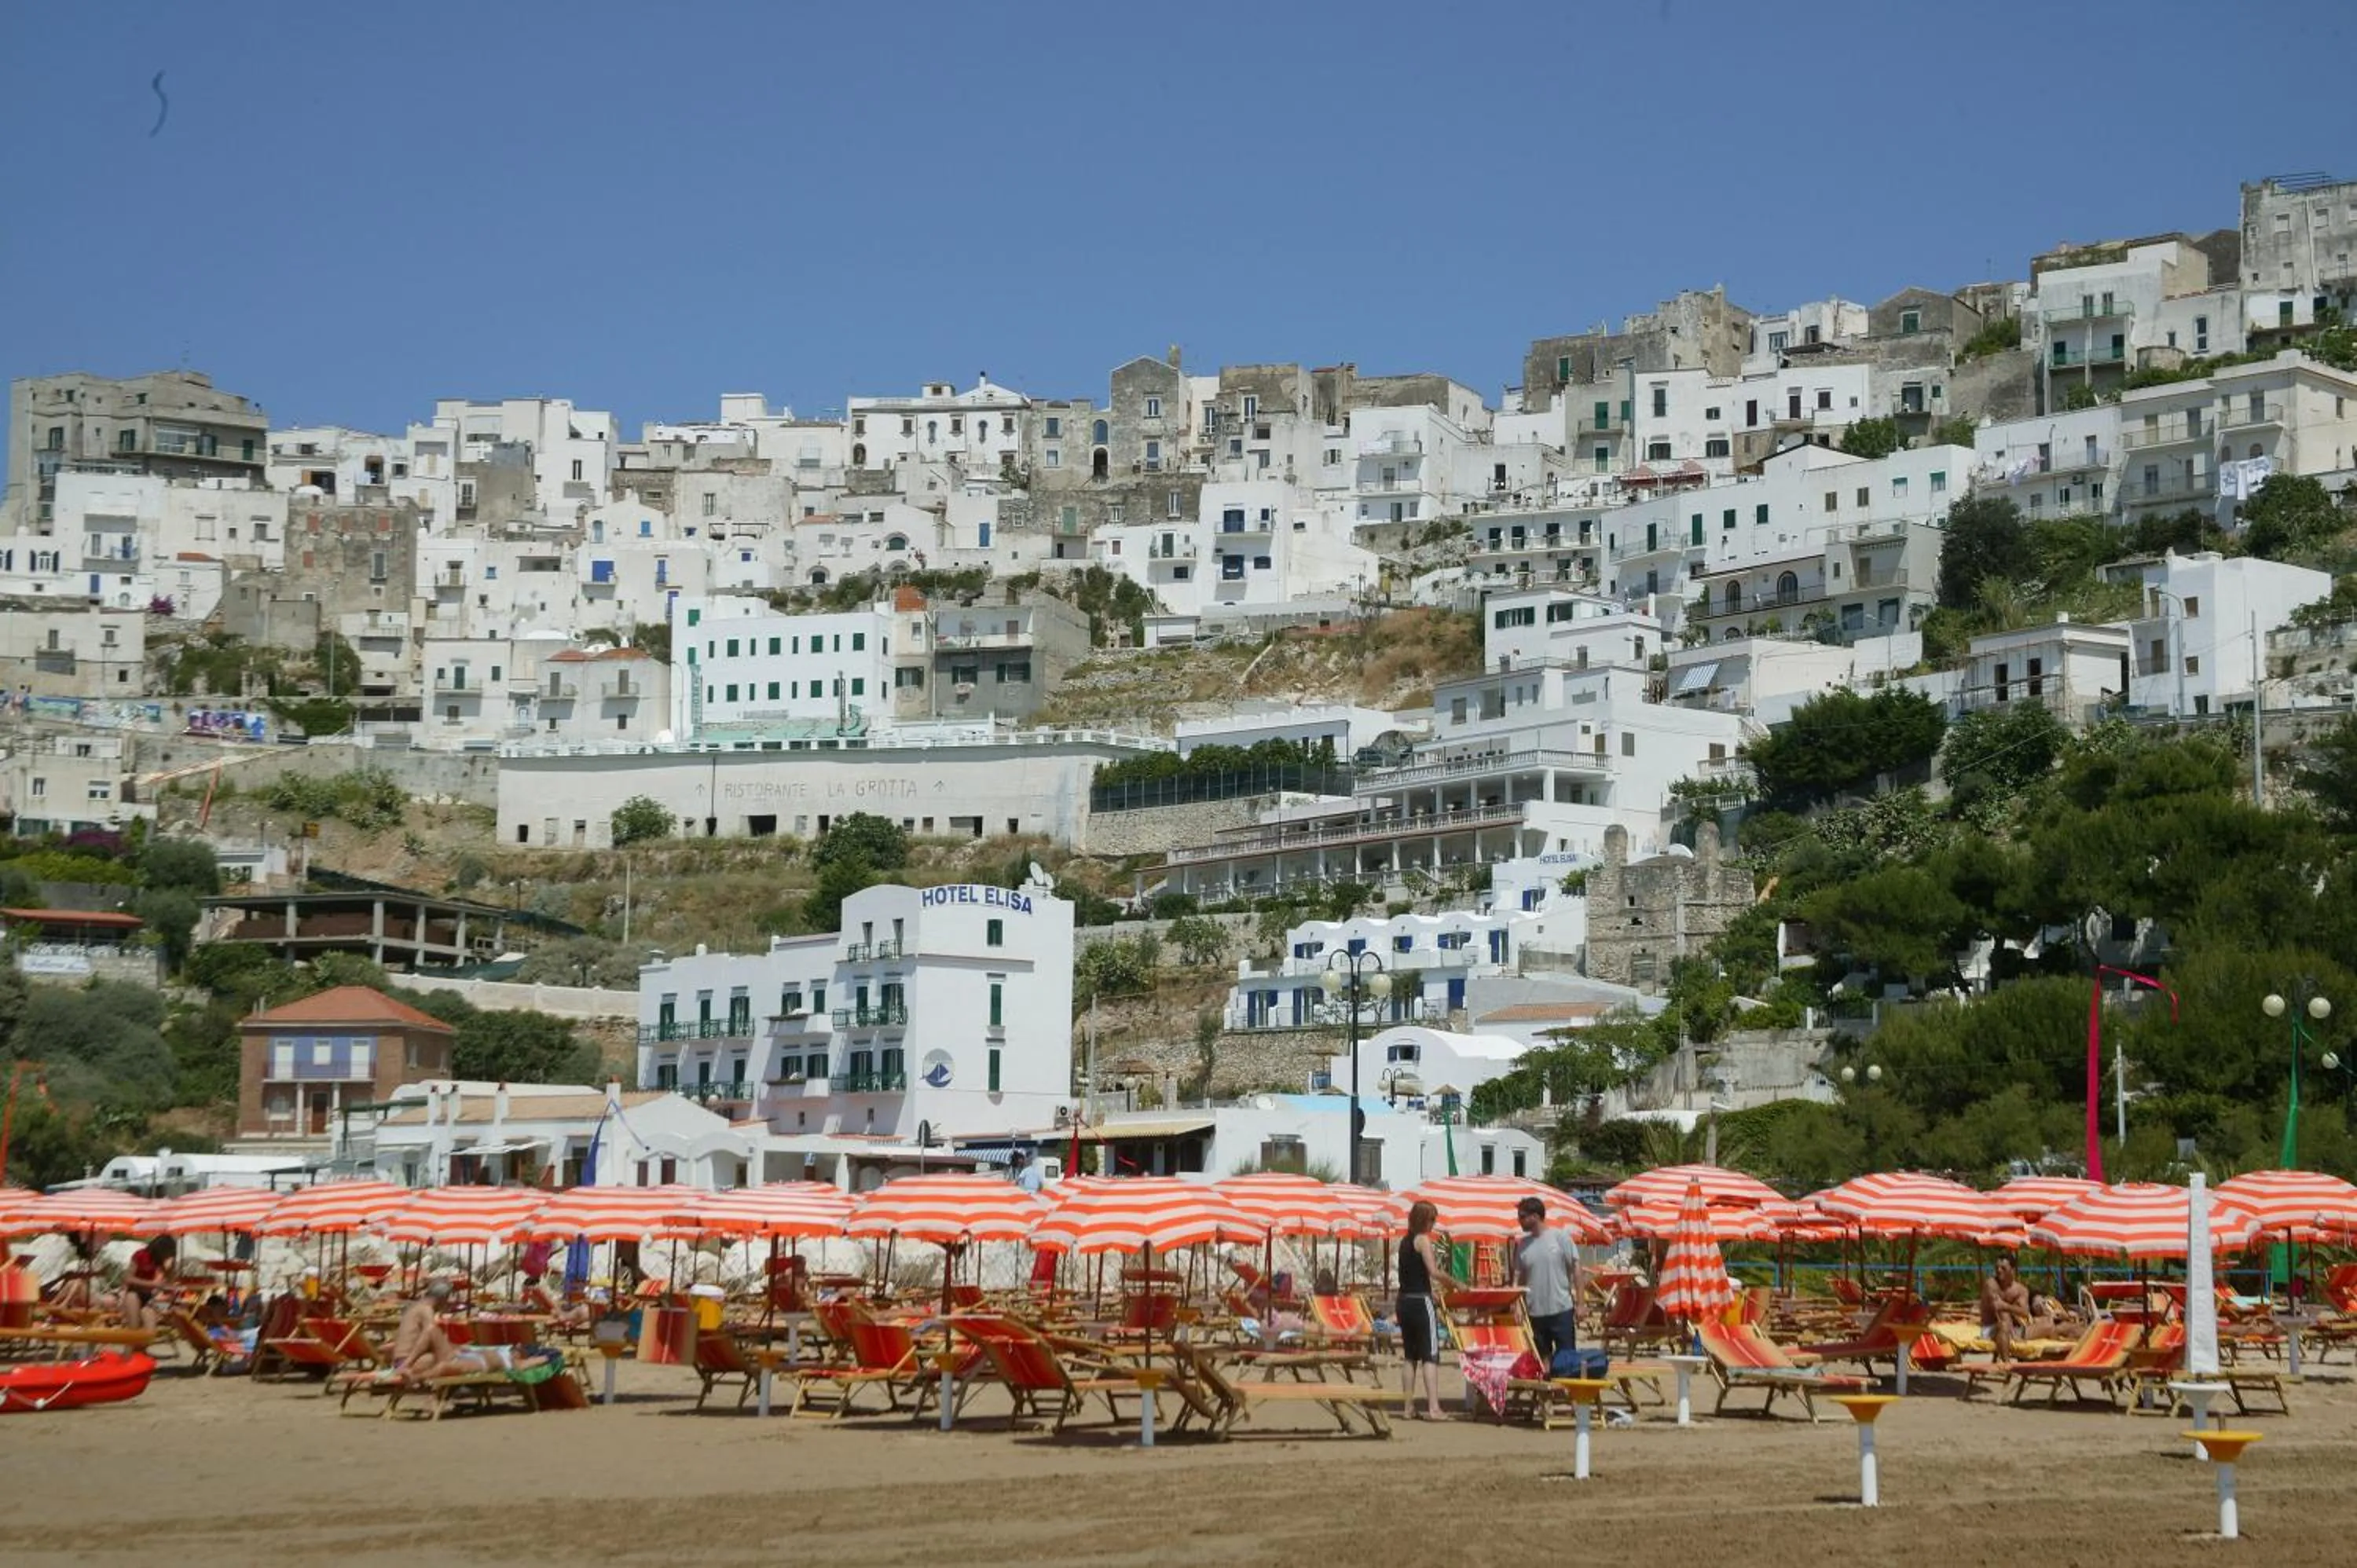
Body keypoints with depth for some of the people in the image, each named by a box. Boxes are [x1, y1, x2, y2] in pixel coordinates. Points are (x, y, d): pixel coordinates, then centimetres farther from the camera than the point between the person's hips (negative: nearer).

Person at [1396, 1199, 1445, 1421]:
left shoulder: (1405, 1242, 14)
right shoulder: (1423, 1239, -9)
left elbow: (1408, 1273, 13)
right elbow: (1433, 1271, -20)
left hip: (1404, 1301, 8)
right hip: (1421, 1301, -8)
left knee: (1411, 1358, 12)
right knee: (1430, 1357, -8)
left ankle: (1409, 1408, 12)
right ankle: (1433, 1408, -16)